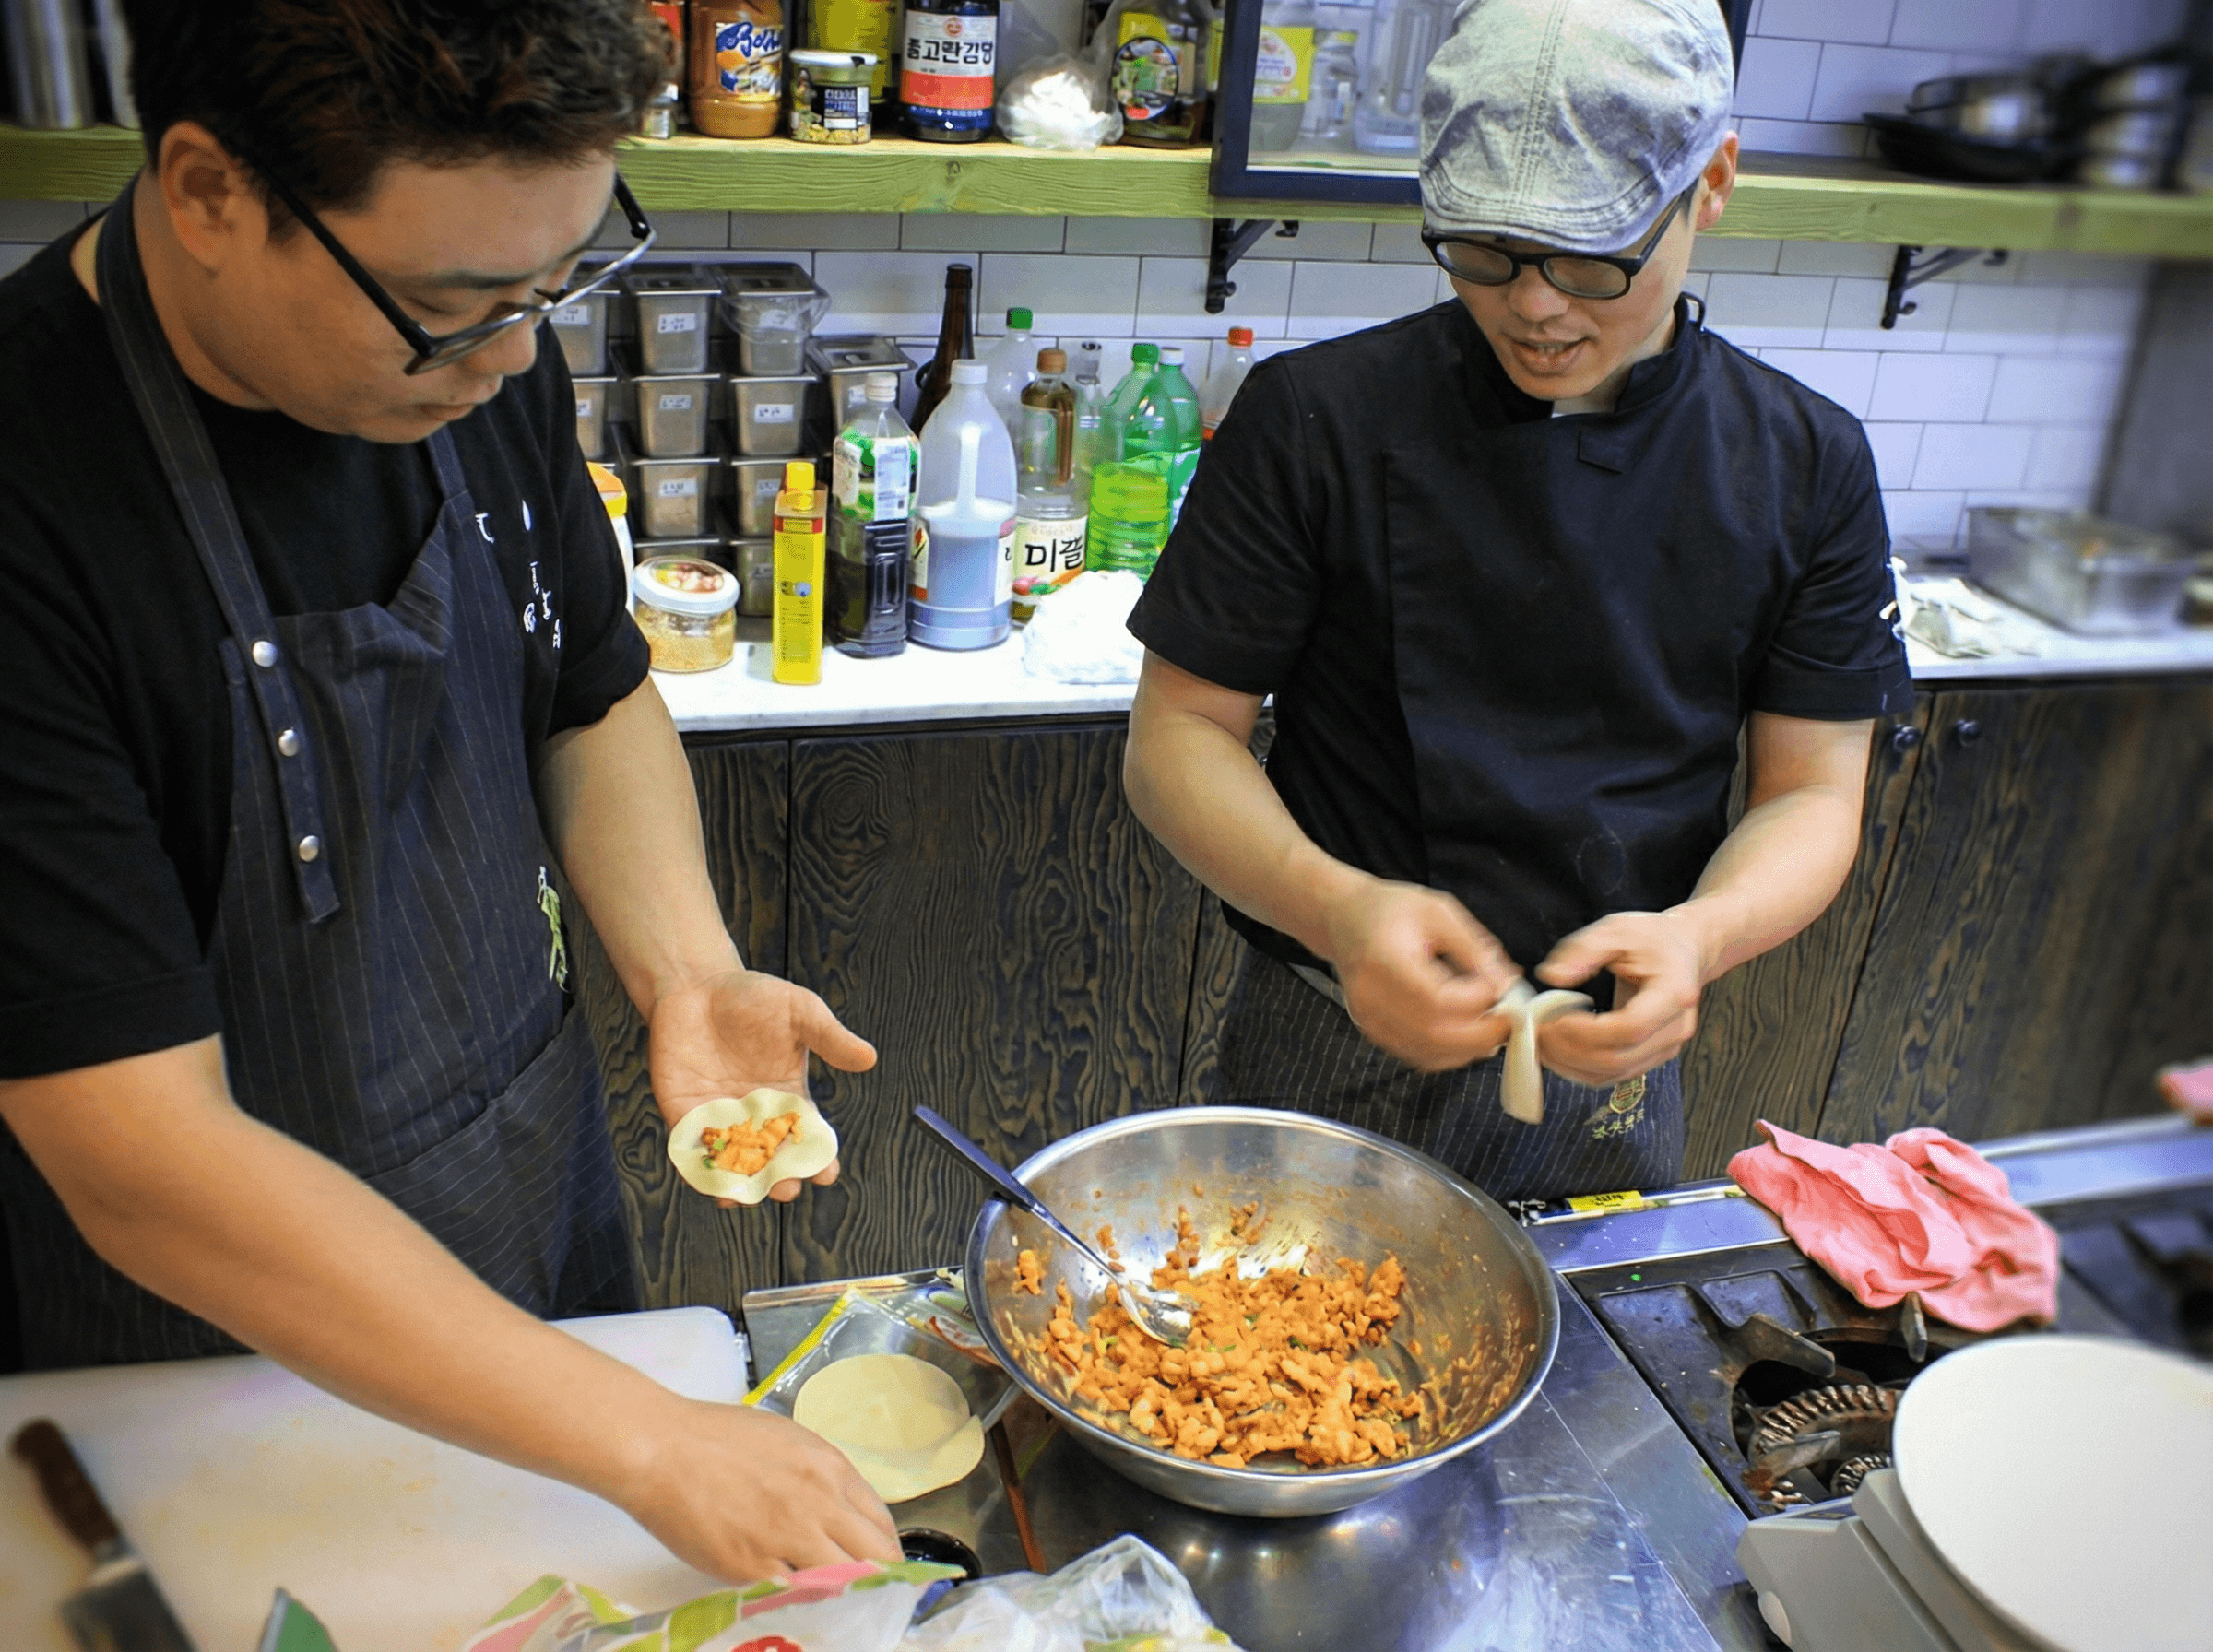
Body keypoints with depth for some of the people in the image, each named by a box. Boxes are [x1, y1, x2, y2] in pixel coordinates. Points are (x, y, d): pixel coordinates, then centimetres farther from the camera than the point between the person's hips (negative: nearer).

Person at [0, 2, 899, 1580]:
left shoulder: (484, 361, -12)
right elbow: (147, 1168, -31)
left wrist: (685, 967, -14)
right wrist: (646, 1441, -31)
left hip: (549, 1207, 5)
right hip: (234, 1325, -5)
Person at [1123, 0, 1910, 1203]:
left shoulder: (1805, 468, -5)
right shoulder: (1317, 421, -14)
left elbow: (1811, 795, -2)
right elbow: (1180, 738, -11)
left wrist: (1700, 935, -24)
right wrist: (1336, 908, -30)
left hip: (1608, 1074, 3)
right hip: (1335, 1054, -2)